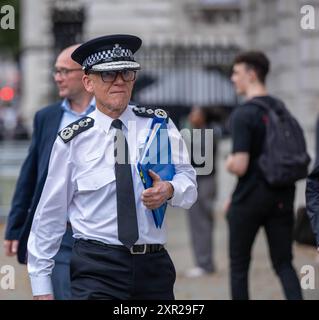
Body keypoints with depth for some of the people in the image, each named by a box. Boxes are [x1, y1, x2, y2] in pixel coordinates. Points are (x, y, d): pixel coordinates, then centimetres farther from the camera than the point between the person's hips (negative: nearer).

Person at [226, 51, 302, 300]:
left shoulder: (243, 114, -15)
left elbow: (240, 166, -22)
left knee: (239, 265, 10)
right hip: (282, 196, 6)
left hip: (251, 198, -6)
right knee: (283, 263, 7)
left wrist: (229, 164, 2)